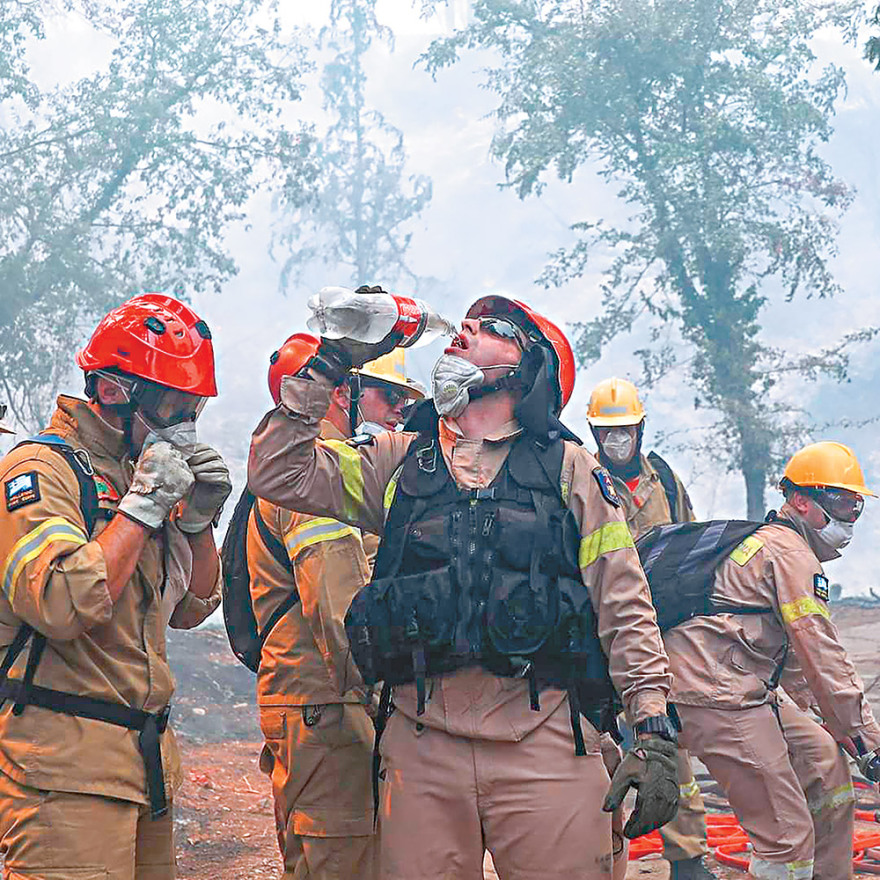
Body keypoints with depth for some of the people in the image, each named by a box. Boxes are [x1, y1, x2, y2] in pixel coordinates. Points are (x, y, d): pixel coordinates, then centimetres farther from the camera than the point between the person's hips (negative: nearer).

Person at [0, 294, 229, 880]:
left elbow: (191, 608, 23)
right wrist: (142, 506, -16)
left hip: (145, 759, 9)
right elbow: (66, 605, -24)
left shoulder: (137, 471, 17)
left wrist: (198, 520, 6)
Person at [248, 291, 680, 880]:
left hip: (544, 743, -2)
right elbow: (279, 473, 10)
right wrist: (333, 361, 8)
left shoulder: (570, 469, 11)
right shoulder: (400, 462, 18)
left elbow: (624, 610, 7)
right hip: (421, 743, 2)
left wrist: (655, 734, -2)